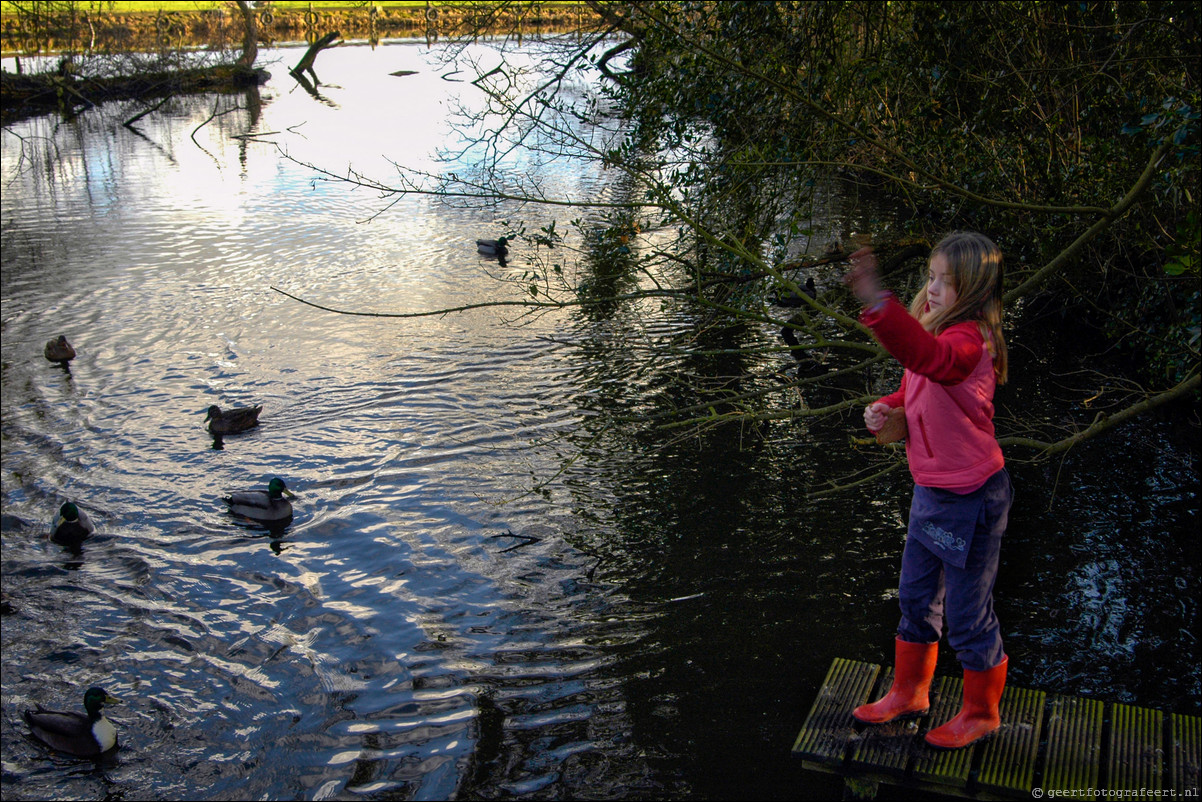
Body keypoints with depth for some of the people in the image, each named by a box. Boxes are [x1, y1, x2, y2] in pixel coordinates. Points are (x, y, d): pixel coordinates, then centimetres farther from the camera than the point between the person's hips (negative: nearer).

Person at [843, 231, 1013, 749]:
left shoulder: (968, 340, -26)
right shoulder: (936, 330, 4)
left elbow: (927, 355, -51)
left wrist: (876, 302, -65)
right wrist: (886, 409, -5)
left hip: (970, 501, -9)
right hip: (931, 492, 9)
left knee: (967, 618, 8)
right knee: (916, 599, 22)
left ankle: (981, 712, 32)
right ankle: (909, 692, 42)